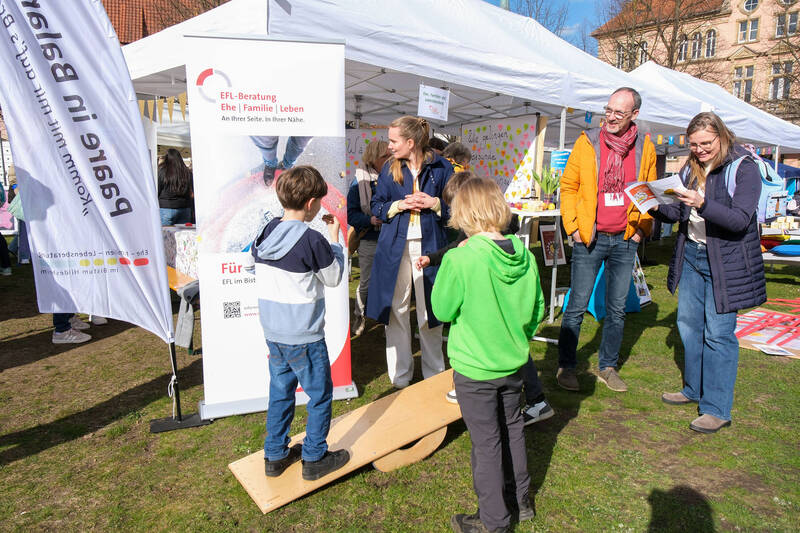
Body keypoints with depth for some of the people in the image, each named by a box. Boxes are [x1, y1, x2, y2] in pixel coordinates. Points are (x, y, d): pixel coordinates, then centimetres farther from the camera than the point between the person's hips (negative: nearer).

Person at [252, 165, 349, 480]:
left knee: (280, 392, 20)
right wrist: (335, 238, 2)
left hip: (273, 333, 7)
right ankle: (314, 459, 22)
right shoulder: (312, 240, -19)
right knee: (320, 395, 11)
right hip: (304, 337, -7)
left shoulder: (267, 232, 1)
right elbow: (333, 278, -7)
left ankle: (275, 456, 32)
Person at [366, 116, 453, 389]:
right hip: (395, 246, 2)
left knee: (429, 310, 5)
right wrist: (400, 205, -10)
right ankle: (400, 377, 21)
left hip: (429, 245, -1)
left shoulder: (441, 167, 1)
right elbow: (376, 205, 8)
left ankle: (434, 376, 25)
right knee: (396, 309, 5)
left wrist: (434, 203, -13)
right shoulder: (390, 168, 7)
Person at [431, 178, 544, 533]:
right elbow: (537, 310, 2)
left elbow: (442, 310, -13)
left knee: (486, 443, 10)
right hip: (513, 363, 6)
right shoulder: (524, 257, -8)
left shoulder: (460, 260, -25)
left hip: (474, 368, -5)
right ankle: (519, 500, 44)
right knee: (512, 429, 24)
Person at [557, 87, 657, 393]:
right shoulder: (588, 142, -2)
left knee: (617, 309, 11)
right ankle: (566, 367, 15)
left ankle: (608, 368, 26)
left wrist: (642, 228, 2)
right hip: (590, 239, -3)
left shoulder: (645, 147, 5)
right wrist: (573, 225, -7)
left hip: (625, 241, 3)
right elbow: (568, 186, 1)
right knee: (577, 307, 0)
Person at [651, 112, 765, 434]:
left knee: (718, 332, -4)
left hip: (725, 261, -6)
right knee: (689, 323, 12)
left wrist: (703, 205, -35)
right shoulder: (690, 168, 8)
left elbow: (740, 219, -21)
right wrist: (657, 208, -7)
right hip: (691, 254, 7)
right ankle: (694, 390, 30)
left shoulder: (744, 168, -11)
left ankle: (717, 409, 7)